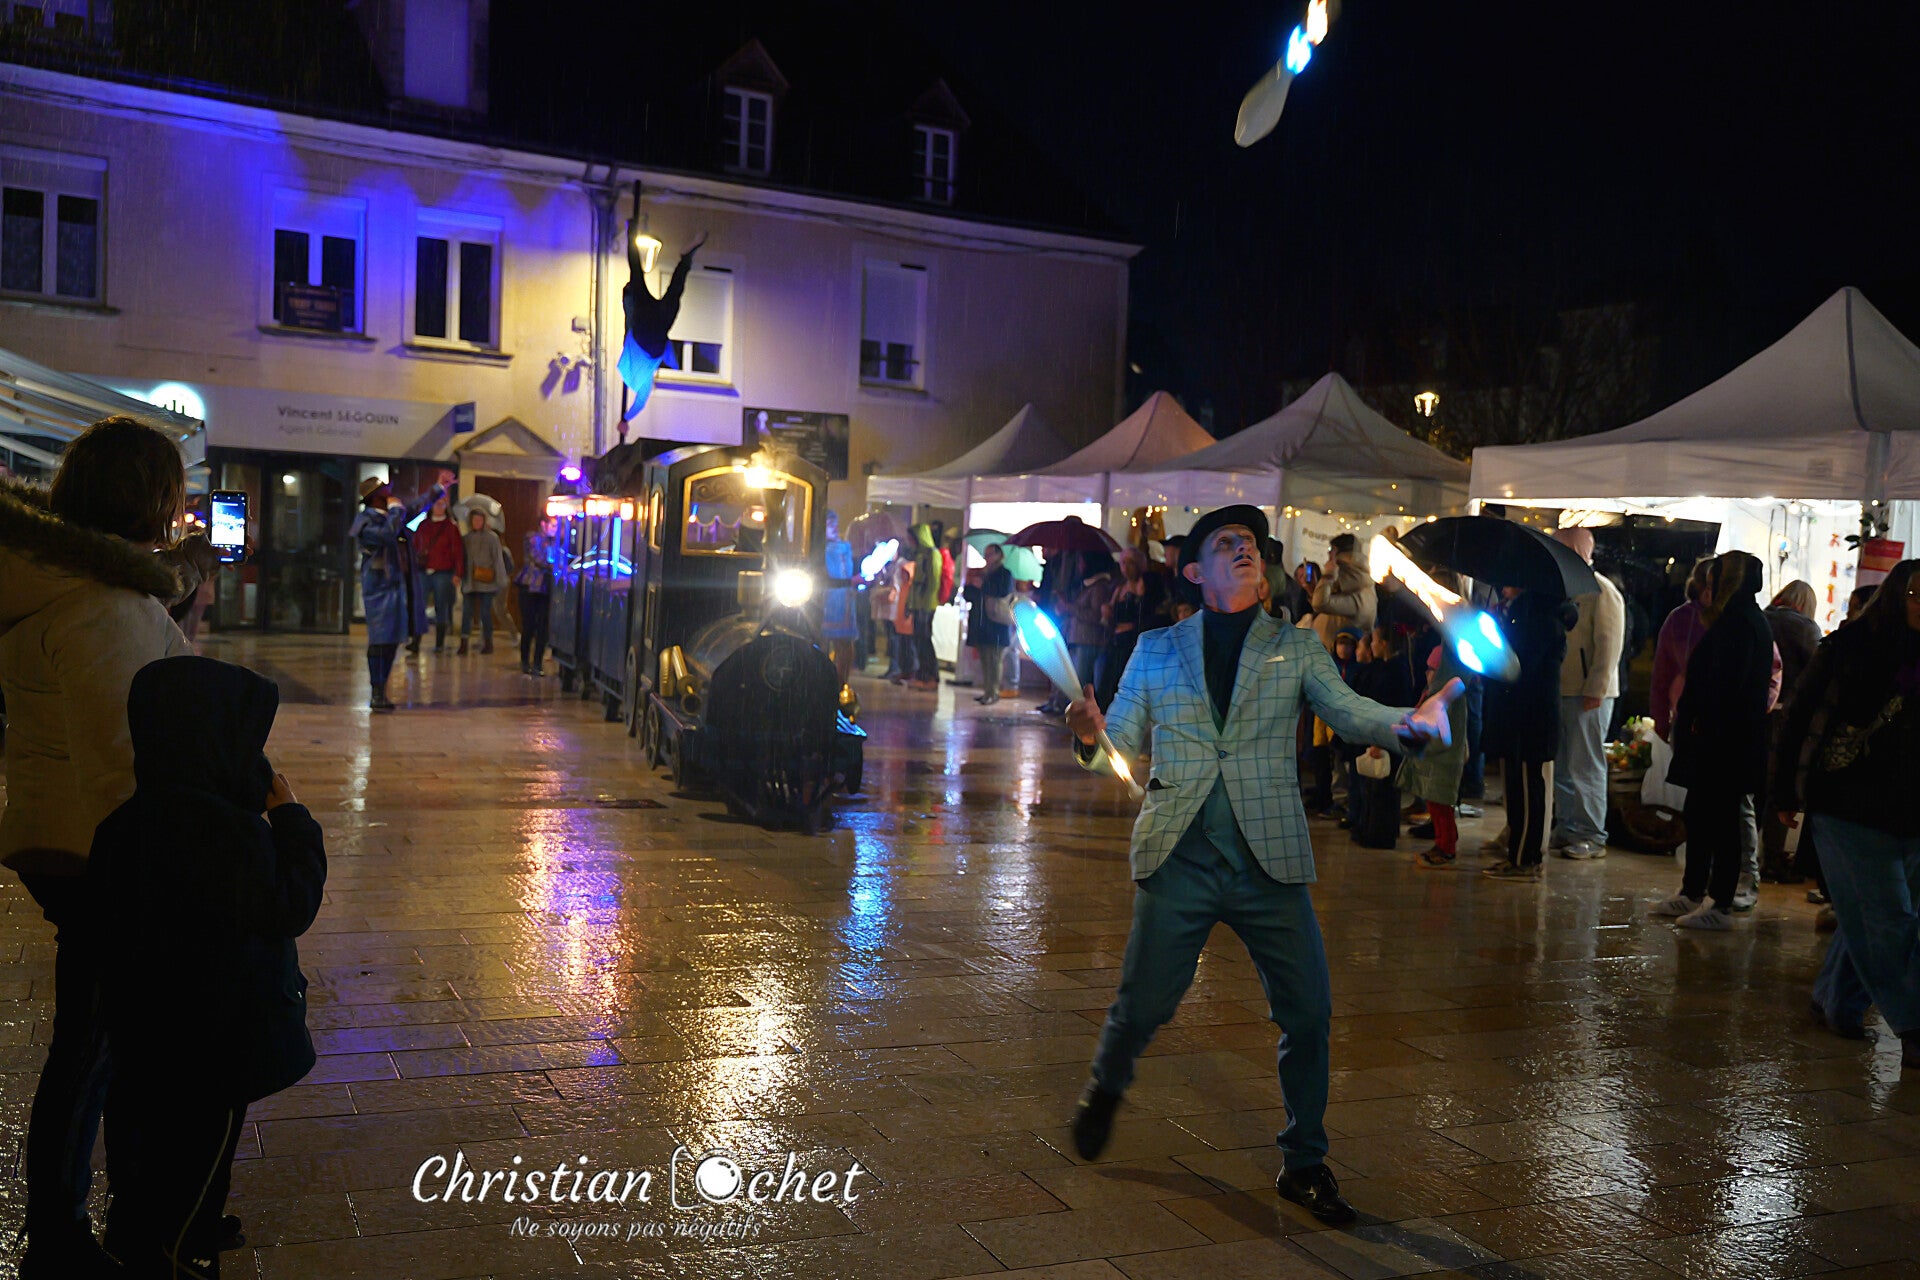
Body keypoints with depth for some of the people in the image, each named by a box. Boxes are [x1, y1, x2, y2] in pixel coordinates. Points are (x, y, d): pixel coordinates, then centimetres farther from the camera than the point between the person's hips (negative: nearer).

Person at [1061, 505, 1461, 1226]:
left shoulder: (1297, 649, 11)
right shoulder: (1157, 649, 11)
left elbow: (1347, 713, -3)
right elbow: (1122, 745, 10)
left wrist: (1409, 723, -24)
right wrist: (1089, 734, -14)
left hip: (1269, 860, 1)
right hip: (1179, 856, 0)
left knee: (1308, 1013, 0)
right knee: (1142, 1006, 2)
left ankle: (1304, 1164, 20)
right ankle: (1106, 1092, 36)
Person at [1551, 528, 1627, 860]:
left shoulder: (1602, 591, -9)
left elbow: (1609, 645, -14)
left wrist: (1595, 690, -19)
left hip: (1588, 694, -8)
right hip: (1559, 691, 8)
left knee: (1585, 766, -4)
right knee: (1561, 766, 11)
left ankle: (1591, 836, 1)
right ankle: (1566, 830, 19)